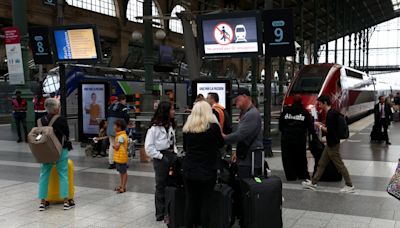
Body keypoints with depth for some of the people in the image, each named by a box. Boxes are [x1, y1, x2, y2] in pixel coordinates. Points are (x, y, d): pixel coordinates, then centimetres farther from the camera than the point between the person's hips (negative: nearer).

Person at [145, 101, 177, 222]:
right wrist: (160, 156, -14)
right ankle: (160, 213, 17)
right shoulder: (155, 127, -13)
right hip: (161, 158, -6)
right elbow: (148, 147, -14)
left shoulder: (171, 126, 9)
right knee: (161, 186, 5)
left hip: (172, 156, 6)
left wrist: (175, 153, 5)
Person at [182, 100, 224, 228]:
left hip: (189, 171, 2)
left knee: (190, 203, 9)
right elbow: (221, 144, 8)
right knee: (205, 203, 6)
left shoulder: (187, 128, 0)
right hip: (208, 171, -2)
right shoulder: (213, 126, -8)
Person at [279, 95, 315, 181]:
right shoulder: (305, 112, -1)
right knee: (301, 158, 13)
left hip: (286, 138, 0)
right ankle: (303, 175, 18)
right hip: (300, 139, 0)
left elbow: (280, 125, 7)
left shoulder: (285, 111, 3)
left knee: (288, 158, 6)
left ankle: (291, 176, 5)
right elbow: (310, 126, 0)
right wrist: (313, 133, 12)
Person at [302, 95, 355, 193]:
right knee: (321, 164, 14)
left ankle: (350, 186, 9)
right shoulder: (332, 113, 10)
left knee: (339, 165, -1)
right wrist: (322, 125, 8)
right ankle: (313, 183, 22)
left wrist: (320, 126, -11)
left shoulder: (331, 114, -21)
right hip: (330, 144, 10)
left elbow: (329, 130, -25)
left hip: (333, 144, -10)